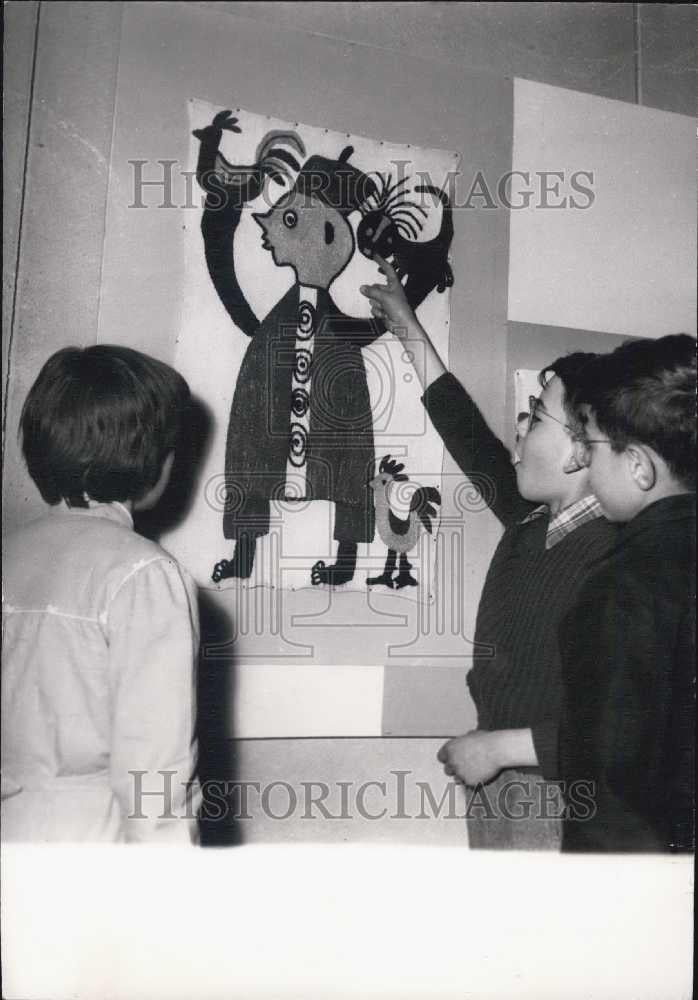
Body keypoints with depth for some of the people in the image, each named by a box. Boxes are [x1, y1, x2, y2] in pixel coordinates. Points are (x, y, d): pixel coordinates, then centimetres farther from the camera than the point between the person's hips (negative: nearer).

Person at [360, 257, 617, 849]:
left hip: (552, 802, -7)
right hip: (497, 781, 8)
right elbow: (472, 439, 13)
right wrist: (409, 331, 19)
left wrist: (499, 746, -18)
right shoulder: (532, 522, 0)